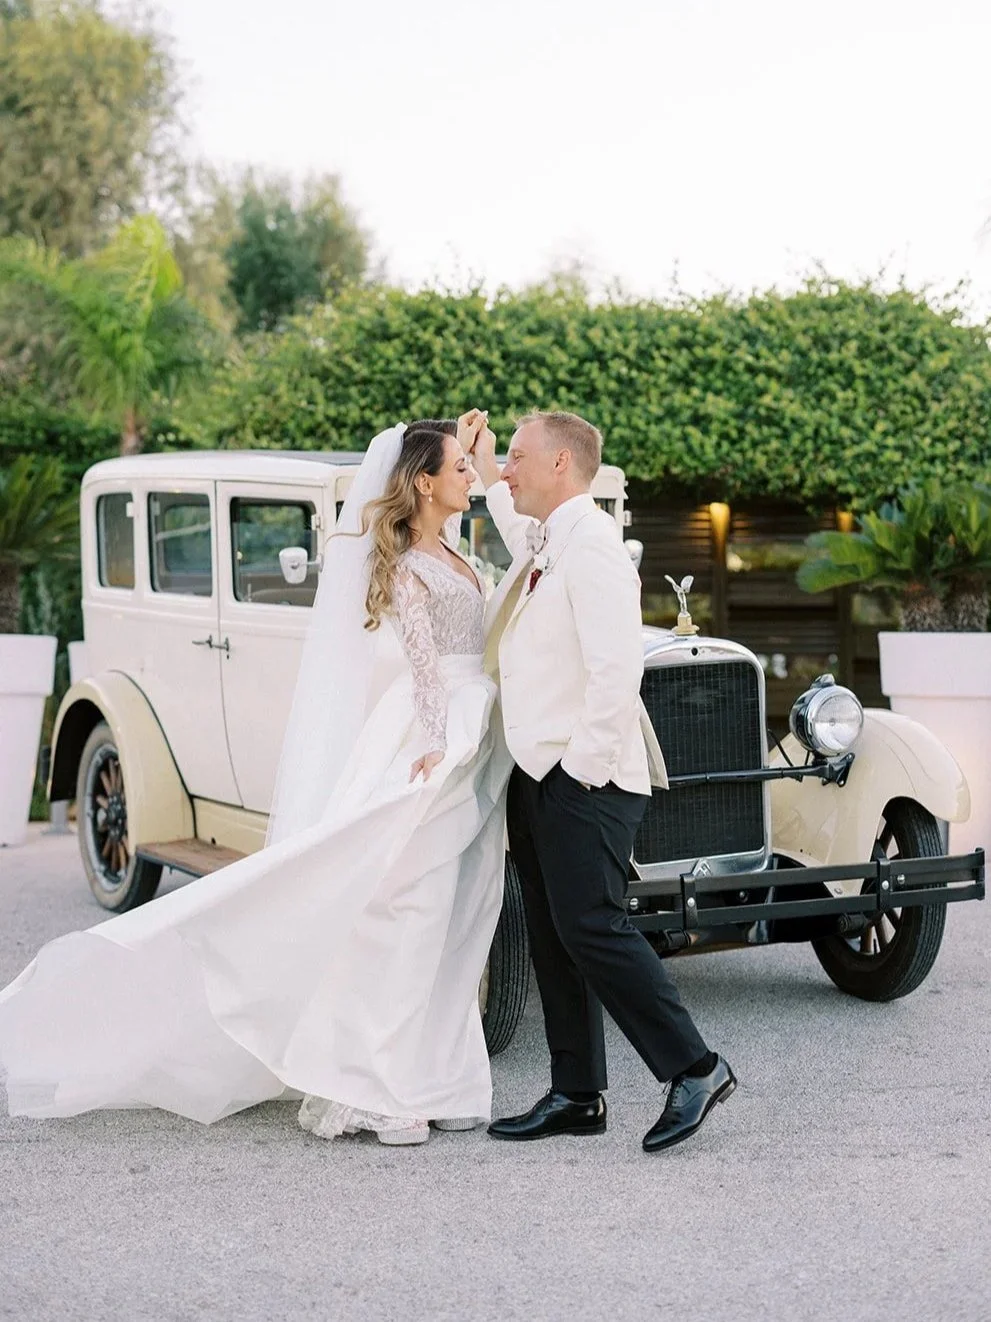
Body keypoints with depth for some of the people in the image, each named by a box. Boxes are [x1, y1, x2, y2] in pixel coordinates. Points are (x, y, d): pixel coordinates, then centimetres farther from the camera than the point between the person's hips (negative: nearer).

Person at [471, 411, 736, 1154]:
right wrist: (488, 475, 41)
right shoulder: (545, 547, 16)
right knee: (553, 940, 10)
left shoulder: (591, 543, -15)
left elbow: (617, 666, -24)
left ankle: (695, 1069, -4)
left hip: (585, 780, -10)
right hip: (536, 776, 10)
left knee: (590, 928, -13)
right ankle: (577, 1096, 16)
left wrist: (585, 767, -21)